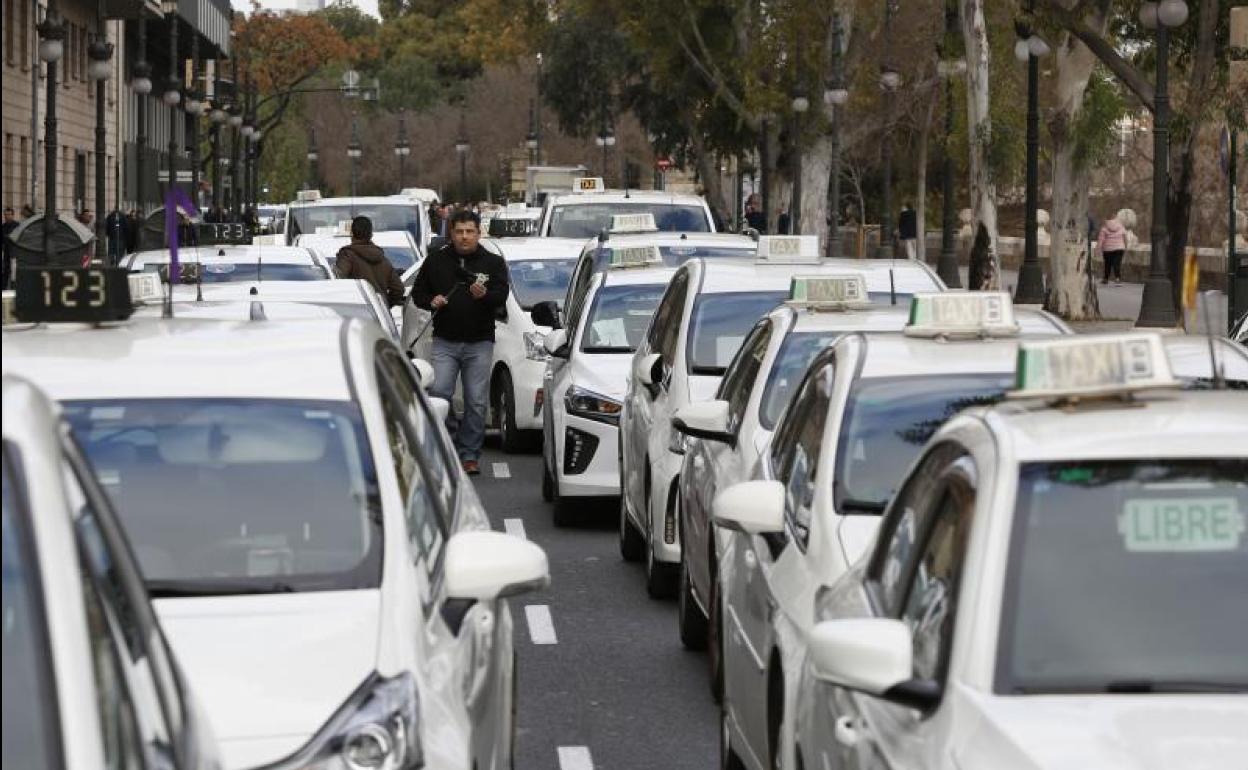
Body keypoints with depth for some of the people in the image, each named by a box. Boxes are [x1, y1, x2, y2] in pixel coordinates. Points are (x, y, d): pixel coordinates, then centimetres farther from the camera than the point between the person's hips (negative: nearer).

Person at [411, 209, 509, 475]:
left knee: (476, 402, 0)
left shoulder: (493, 263, 5)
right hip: (445, 341, 1)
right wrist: (431, 301, -8)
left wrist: (484, 295, -29)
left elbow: (501, 295, -7)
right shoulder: (436, 261, 8)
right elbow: (418, 293, 15)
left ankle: (469, 454, 8)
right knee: (438, 392, -14)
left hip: (479, 343, -1)